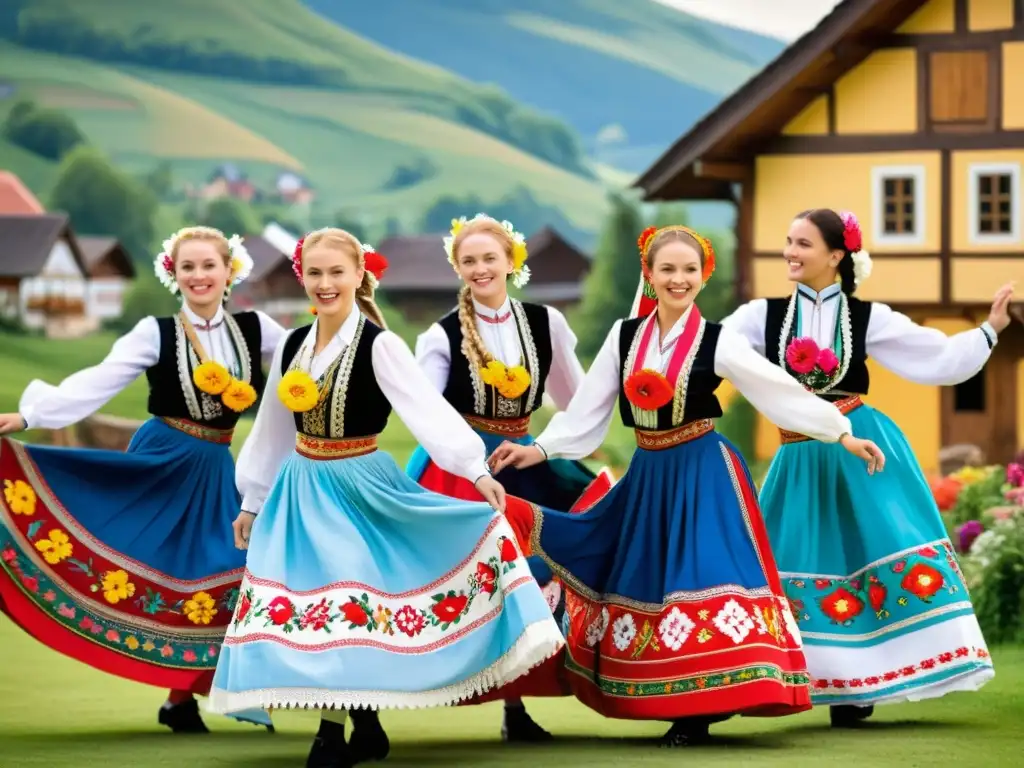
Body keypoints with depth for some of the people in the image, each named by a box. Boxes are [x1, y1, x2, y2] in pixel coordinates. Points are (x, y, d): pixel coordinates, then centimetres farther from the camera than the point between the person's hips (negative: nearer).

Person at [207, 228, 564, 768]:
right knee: (312, 603, 1)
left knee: (352, 600, -11)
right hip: (301, 490, 5)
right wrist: (253, 501, 19)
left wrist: (476, 469, -35)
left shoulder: (379, 345, -12)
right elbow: (272, 429, 15)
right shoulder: (293, 345, 6)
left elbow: (428, 409, -24)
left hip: (358, 488, -5)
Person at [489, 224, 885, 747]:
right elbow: (587, 409, 3)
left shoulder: (717, 342, -7)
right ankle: (673, 707, 12)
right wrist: (541, 450, -6)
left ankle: (702, 708, -9)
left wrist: (843, 435, -11)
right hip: (648, 475, 5)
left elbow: (783, 392, -8)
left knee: (702, 577, -12)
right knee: (648, 579, 5)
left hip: (703, 474, -4)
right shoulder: (624, 336, 3)